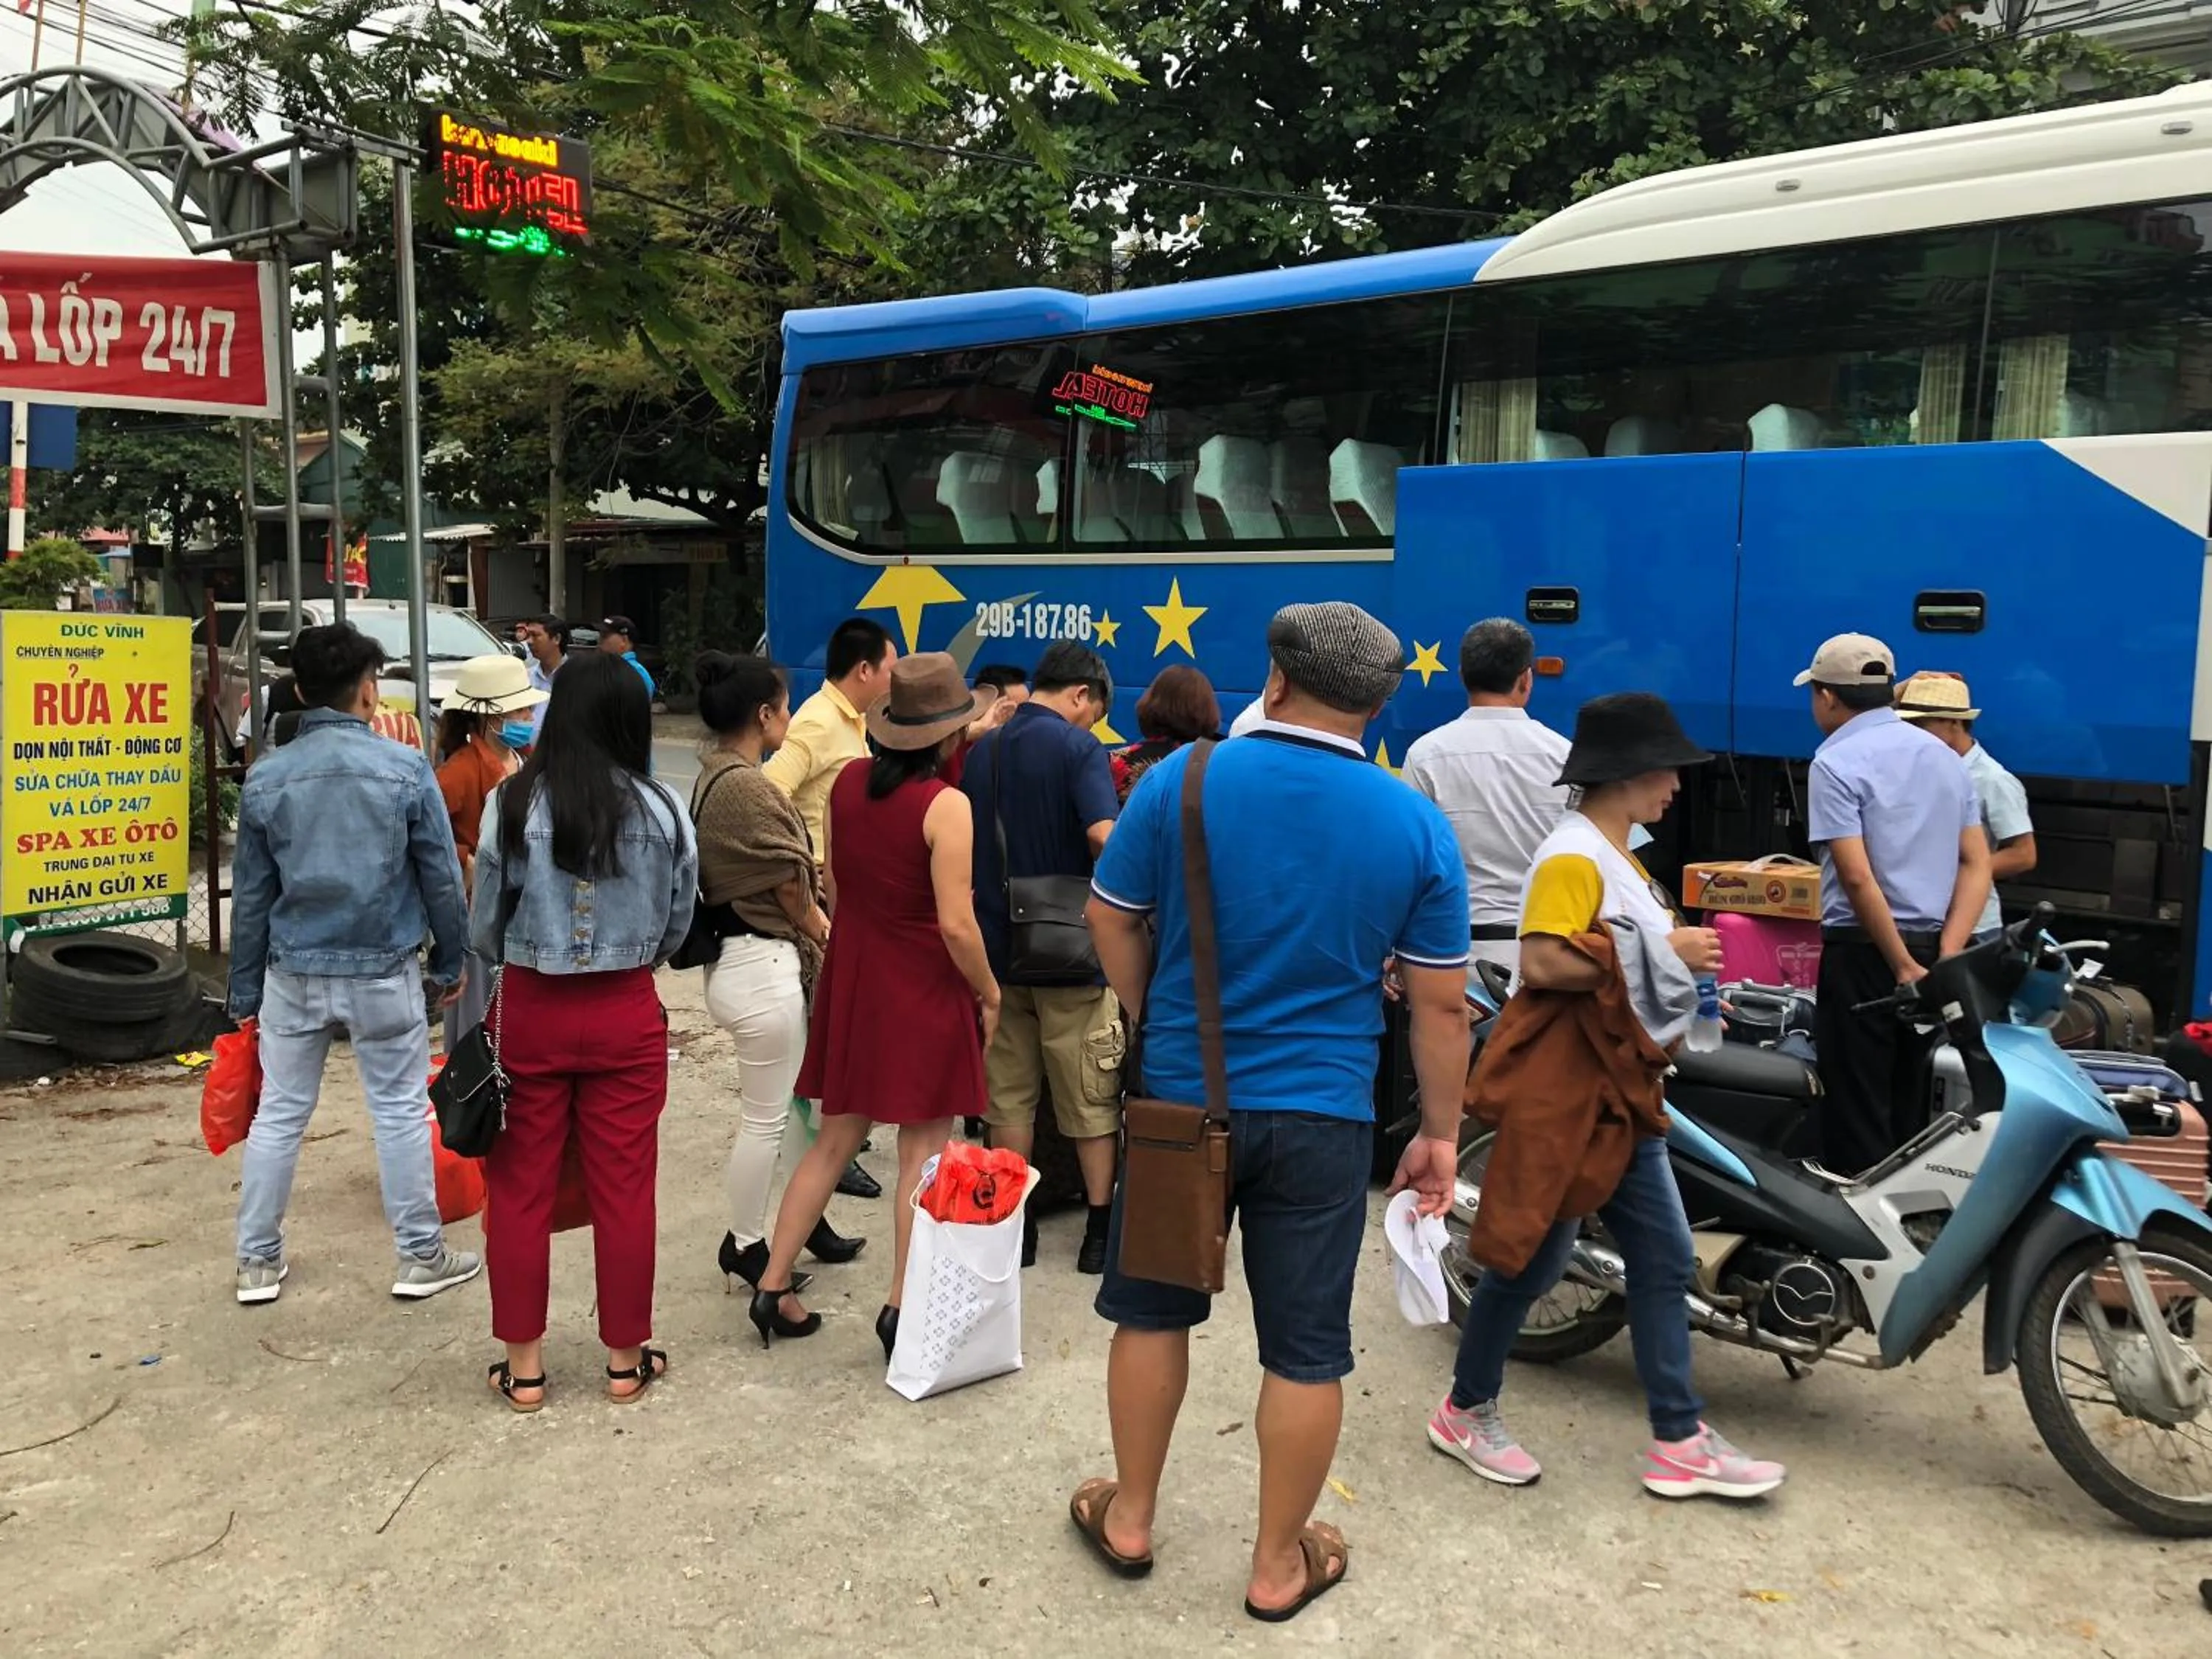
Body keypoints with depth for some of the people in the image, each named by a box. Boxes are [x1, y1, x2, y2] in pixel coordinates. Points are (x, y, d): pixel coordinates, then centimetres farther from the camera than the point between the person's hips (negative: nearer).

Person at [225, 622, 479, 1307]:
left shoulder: (266, 776, -1)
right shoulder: (404, 767, -9)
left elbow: (251, 892, 4)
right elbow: (441, 876, -5)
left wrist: (245, 991, 12)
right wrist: (450, 960, 8)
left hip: (293, 972, 3)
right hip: (382, 972, -3)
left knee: (279, 1113, 14)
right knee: (400, 1111, 8)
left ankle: (259, 1261, 25)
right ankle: (421, 1257, 17)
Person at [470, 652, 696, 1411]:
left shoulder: (514, 804, -10)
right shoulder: (661, 811, -8)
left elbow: (484, 928, -2)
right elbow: (677, 927, 2)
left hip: (529, 1014, 0)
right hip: (626, 1015, 1)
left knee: (520, 1191, 12)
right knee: (624, 1191, 11)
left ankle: (523, 1365, 22)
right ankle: (628, 1359, 23)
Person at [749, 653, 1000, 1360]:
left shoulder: (848, 782, 0)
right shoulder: (945, 805, -19)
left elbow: (833, 884, 10)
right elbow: (956, 924, -19)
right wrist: (989, 994, -5)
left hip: (853, 977, 6)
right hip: (924, 990, -6)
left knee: (835, 1140, 17)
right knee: (923, 1155, 6)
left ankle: (772, 1287, 22)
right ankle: (901, 1312, 12)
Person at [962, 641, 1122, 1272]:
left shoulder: (981, 752, 9)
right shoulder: (1078, 748, -12)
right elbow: (1105, 837, -26)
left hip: (998, 951, 5)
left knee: (1009, 1095, 14)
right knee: (1091, 1099, 8)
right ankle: (1100, 1230, 15)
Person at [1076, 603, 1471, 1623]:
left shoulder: (1180, 778, -9)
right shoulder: (1416, 824, -7)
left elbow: (1111, 923, 1)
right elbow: (1441, 1005, -3)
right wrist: (1441, 1131, 8)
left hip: (1181, 1095, 1)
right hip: (1321, 1114, 0)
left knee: (1152, 1310, 19)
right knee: (1305, 1347, 12)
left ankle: (1128, 1518, 34)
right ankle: (1280, 1562, 26)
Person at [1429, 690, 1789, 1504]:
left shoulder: (1617, 857, 13)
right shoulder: (1572, 856, -18)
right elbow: (1542, 963, -30)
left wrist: (1683, 959, 4)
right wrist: (1662, 955, -23)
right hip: (1569, 1096, -10)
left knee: (1666, 1261, 12)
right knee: (1533, 1260, 3)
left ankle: (1678, 1441, 21)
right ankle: (1465, 1410, 23)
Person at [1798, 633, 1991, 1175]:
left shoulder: (1836, 762, -10)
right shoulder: (1946, 757, 12)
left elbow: (1857, 878, -18)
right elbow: (1977, 864, 6)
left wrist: (1904, 968, -13)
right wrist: (1946, 957, -3)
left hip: (1864, 952, -7)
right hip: (1931, 946, 7)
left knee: (1856, 1115, 0)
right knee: (1912, 1111, 14)